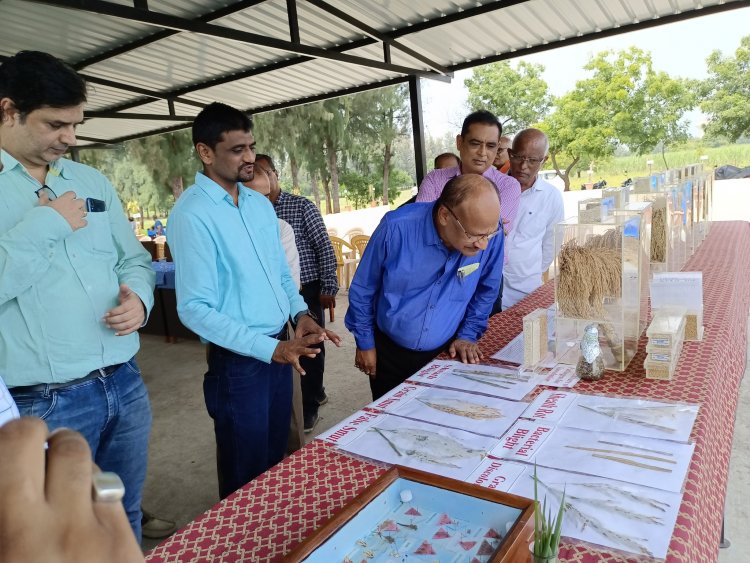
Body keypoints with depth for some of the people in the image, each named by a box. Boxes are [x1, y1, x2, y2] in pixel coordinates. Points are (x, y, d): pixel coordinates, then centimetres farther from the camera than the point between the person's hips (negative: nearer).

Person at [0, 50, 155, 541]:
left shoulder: (93, 182, 11)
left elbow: (133, 259, 14)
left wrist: (139, 298, -6)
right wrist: (46, 223, -15)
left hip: (126, 385, 5)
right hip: (43, 403, -4)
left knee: (125, 523, 21)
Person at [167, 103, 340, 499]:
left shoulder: (260, 204, 6)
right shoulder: (192, 214, -18)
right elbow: (195, 309, -20)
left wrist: (300, 312, -3)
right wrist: (272, 348, -24)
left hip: (278, 351, 7)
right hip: (237, 362, -7)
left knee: (276, 458, 24)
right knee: (246, 474, 13)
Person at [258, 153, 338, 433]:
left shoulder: (301, 206, -5)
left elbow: (324, 247, -6)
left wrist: (328, 287, -11)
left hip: (307, 290, -4)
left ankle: (310, 407, 23)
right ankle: (316, 392, 37)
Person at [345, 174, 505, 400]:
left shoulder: (490, 232, -19)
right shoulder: (396, 228, -25)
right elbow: (362, 288, -9)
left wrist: (468, 335, -1)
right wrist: (365, 343, -1)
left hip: (445, 353, 2)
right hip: (389, 353, -1)